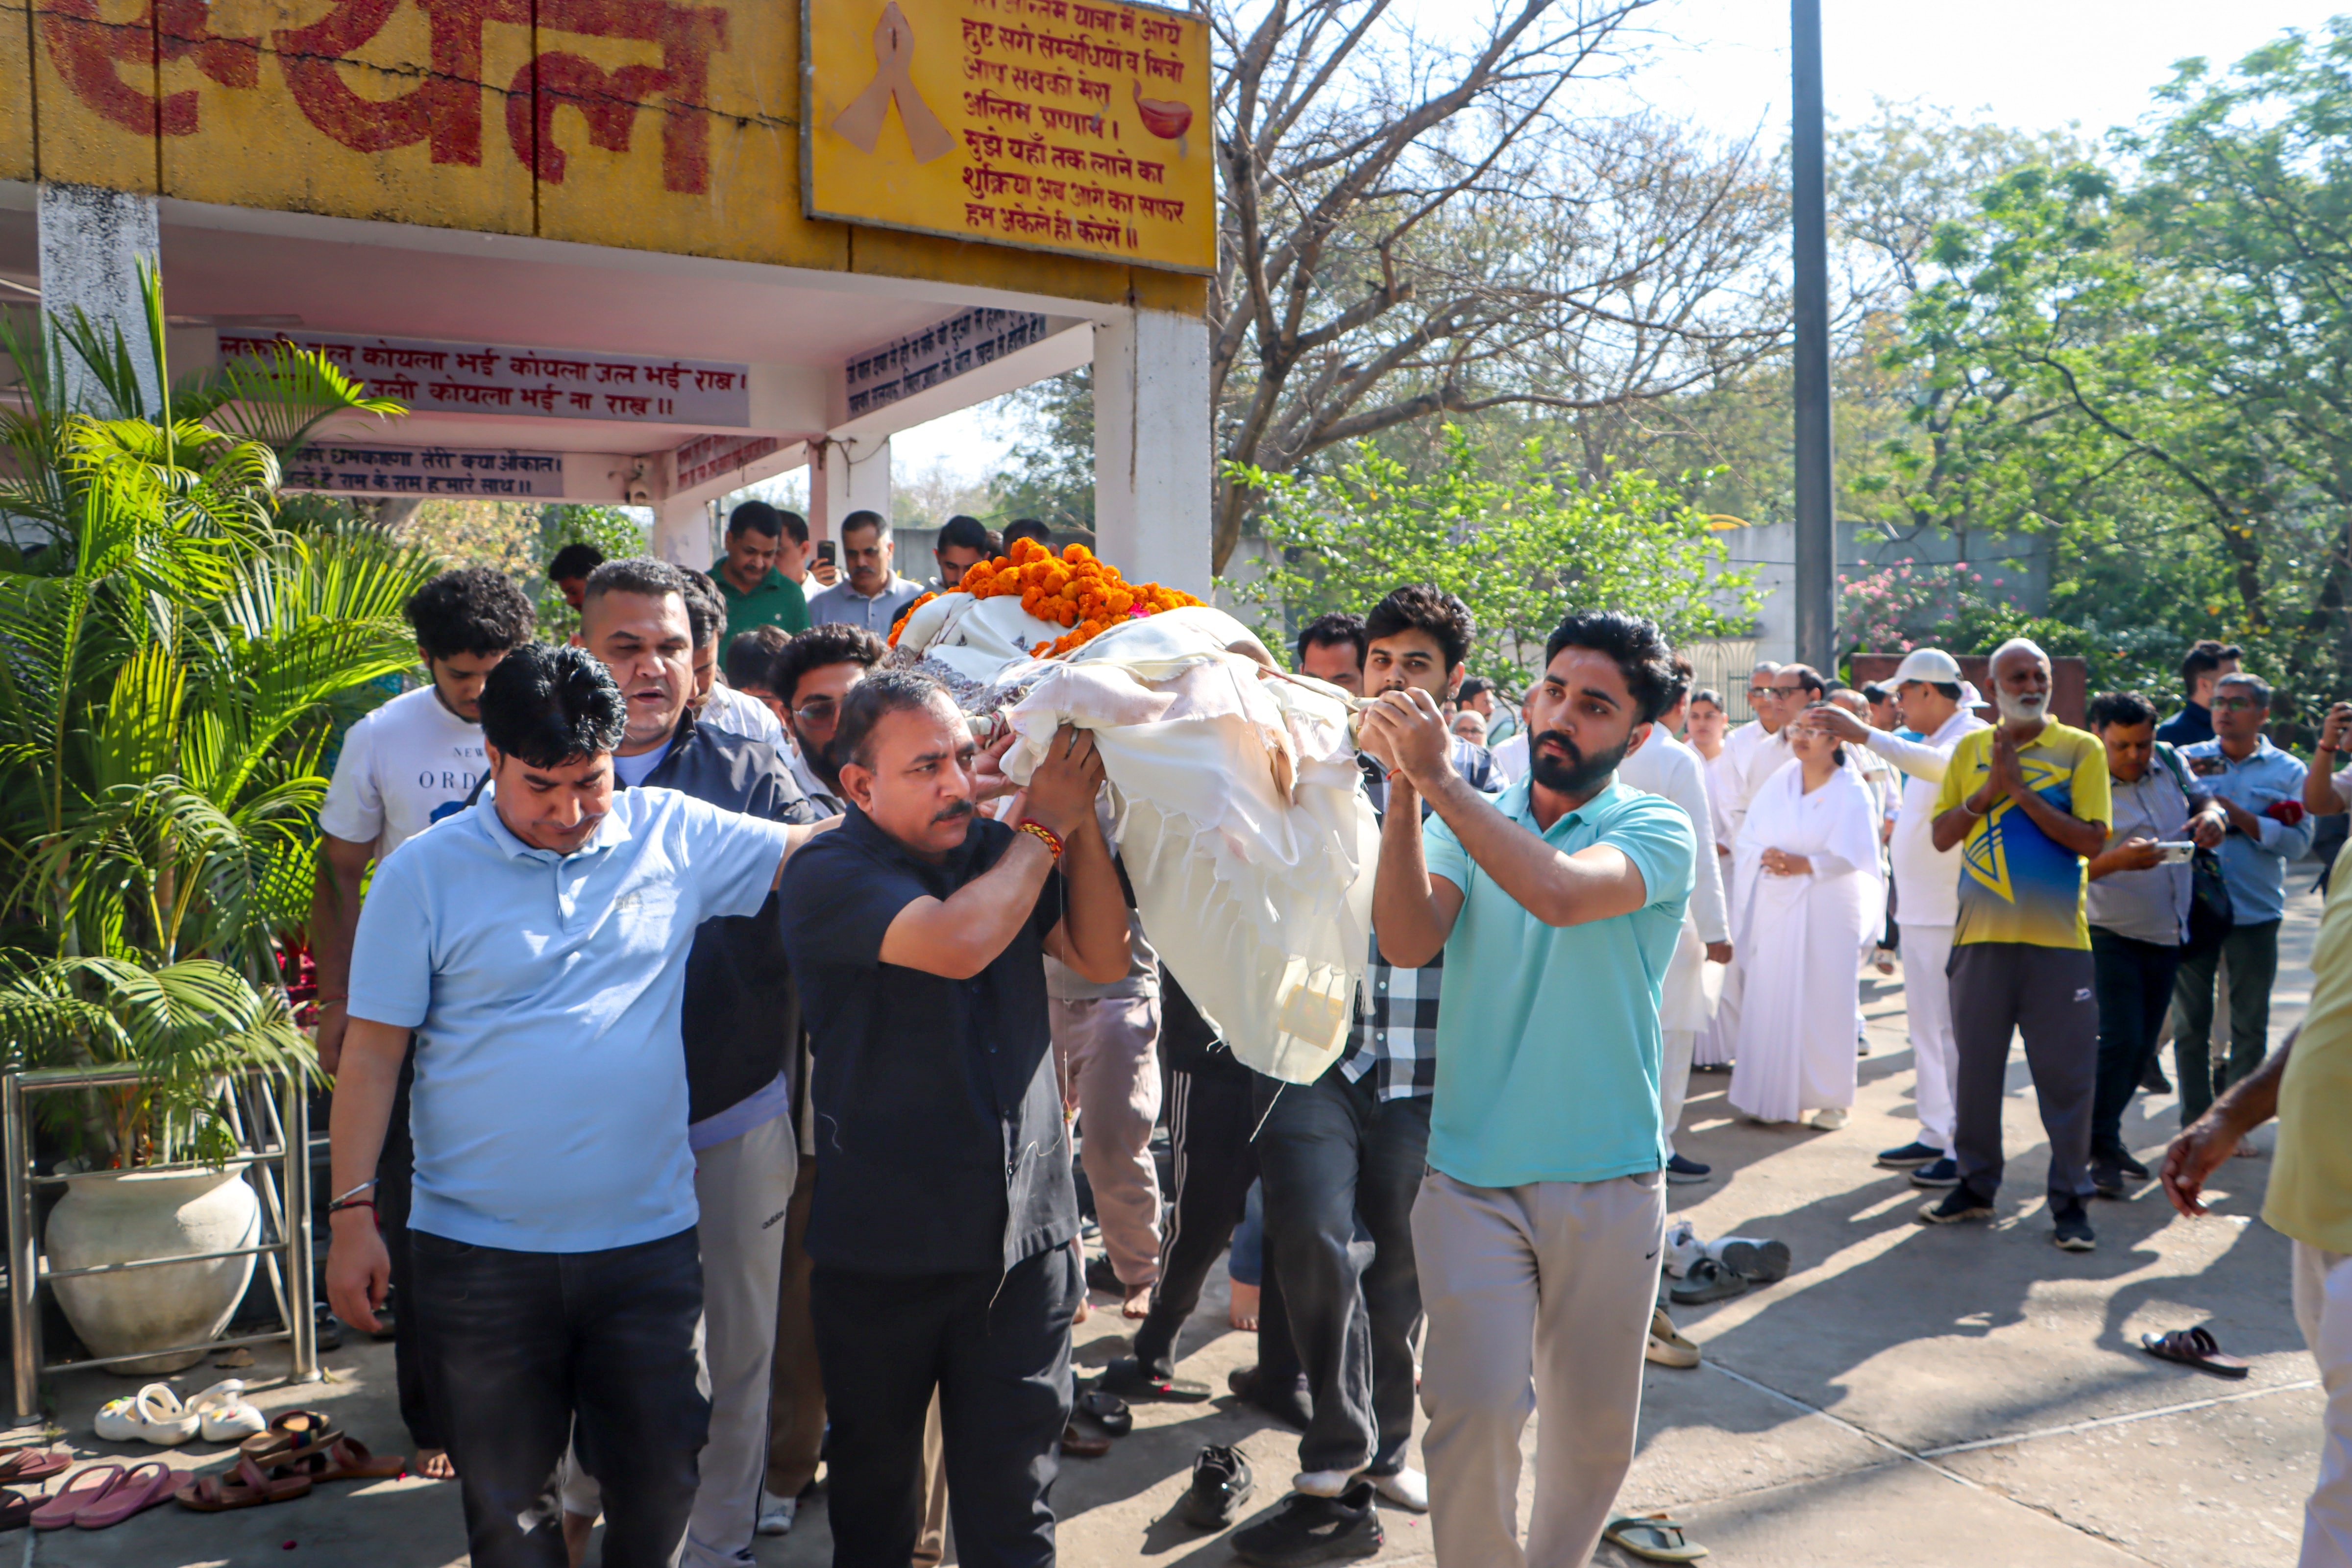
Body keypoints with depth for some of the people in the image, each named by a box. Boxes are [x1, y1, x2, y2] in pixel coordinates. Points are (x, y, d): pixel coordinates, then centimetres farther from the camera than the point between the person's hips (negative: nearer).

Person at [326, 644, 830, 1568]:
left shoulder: (672, 837, 0)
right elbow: (374, 1050, -2)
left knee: (660, 1482, 13)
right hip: (478, 1254, -1)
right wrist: (352, 1214, -5)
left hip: (648, 1240, 1)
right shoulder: (424, 874, -4)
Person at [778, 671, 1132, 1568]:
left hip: (1024, 1233, 3)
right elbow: (958, 944, -28)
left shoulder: (998, 850, 4)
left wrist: (1081, 817, -10)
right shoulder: (828, 875, -12)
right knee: (875, 1478, 19)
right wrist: (1047, 824, -15)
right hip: (882, 1249, -3)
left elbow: (1103, 958, -1)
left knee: (1012, 1495, 9)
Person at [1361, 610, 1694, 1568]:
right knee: (1473, 1410, -8)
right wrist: (1404, 793, -22)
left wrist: (1439, 779, -26)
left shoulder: (1656, 831, -4)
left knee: (1593, 1428, 13)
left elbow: (1561, 892, -26)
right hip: (1471, 1178, 1)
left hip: (1608, 1184, 0)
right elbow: (1407, 941, -13)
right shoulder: (1465, 823, 5)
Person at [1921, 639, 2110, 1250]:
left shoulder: (2081, 749, 0)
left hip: (2057, 939, -2)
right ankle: (1976, 1184, 24)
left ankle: (2069, 1199, 13)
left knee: (2066, 1072, 1)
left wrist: (2021, 790, -15)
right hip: (1982, 935, 3)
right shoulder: (1970, 749, 9)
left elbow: (2092, 840, -11)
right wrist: (1988, 790, -11)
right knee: (1977, 1065, 10)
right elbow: (1942, 834, 3)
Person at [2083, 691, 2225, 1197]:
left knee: (2142, 1046, 10)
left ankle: (2108, 1138, 23)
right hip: (2112, 932, -7)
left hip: (2168, 933, 7)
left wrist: (2213, 814, -6)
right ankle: (2097, 1150, -3)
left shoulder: (2170, 761, 5)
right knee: (2118, 1040, -13)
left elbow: (2202, 797, 18)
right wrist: (2119, 859, -36)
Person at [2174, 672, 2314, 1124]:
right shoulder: (2186, 760, 6)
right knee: (2191, 1021, 5)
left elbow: (2298, 840, -6)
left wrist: (2240, 818, -14)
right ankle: (2195, 1123, 15)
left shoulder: (2287, 771, 5)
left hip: (2255, 914, 0)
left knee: (2250, 1026, 6)